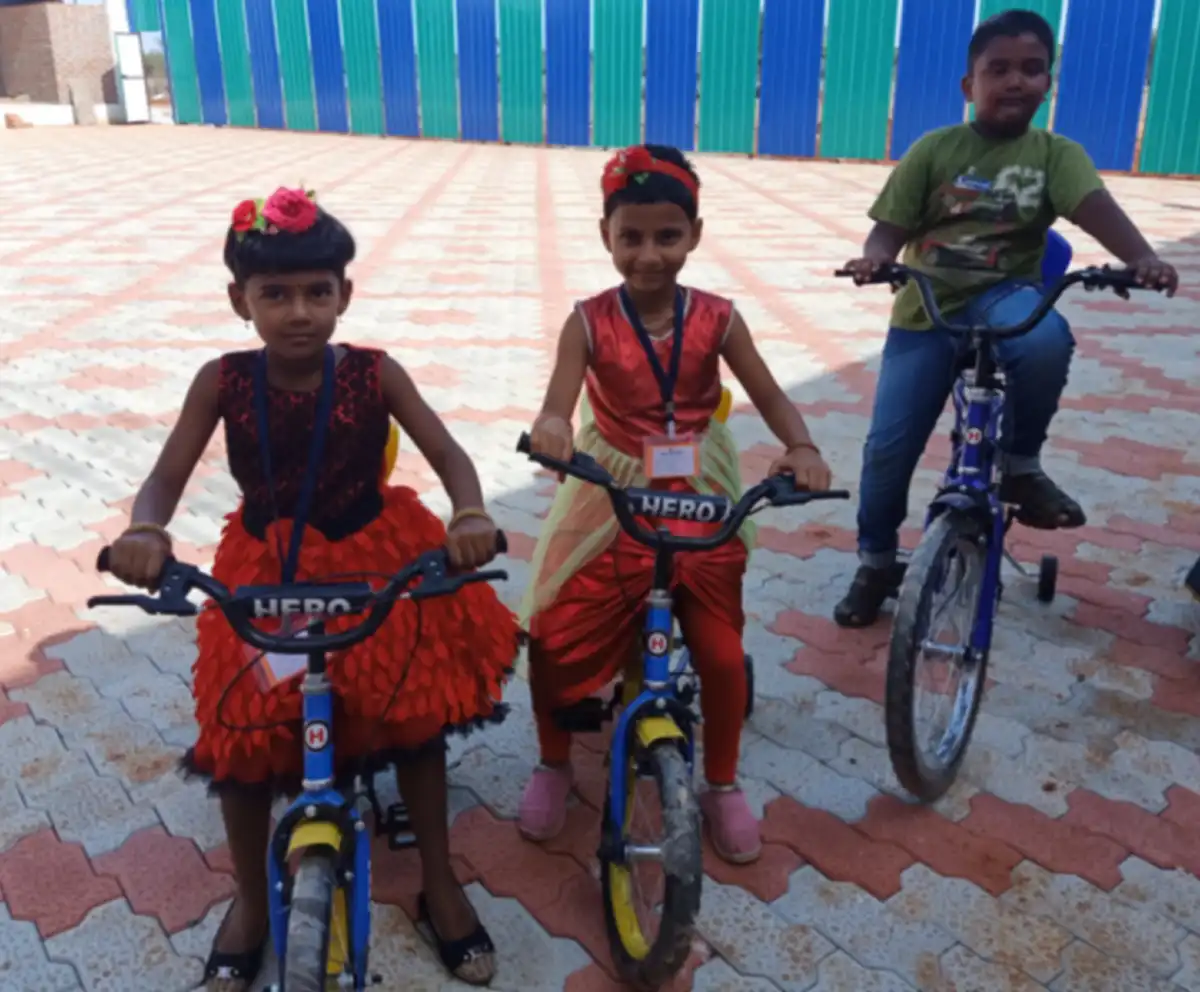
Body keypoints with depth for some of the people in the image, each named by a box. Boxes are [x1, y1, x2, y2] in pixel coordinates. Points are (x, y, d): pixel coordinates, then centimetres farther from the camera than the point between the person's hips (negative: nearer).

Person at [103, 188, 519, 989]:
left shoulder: (374, 373, -14)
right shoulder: (223, 382, -12)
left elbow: (446, 451, -18)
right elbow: (169, 476, -13)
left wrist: (471, 515, -40)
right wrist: (144, 531, -36)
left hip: (377, 559, 0)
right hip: (266, 572, 1)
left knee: (415, 714, 0)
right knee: (243, 736, 1)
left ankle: (440, 885, 24)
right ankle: (251, 903, 28)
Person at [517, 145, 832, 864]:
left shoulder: (716, 318, -6)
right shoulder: (590, 322, -9)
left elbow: (770, 396, -5)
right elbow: (560, 403, -20)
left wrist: (802, 448, -25)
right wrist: (550, 426, -44)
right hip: (611, 506, 0)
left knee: (723, 655, 0)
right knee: (553, 642, -6)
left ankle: (723, 785, 28)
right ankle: (554, 764, 25)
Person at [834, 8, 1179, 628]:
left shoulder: (1056, 153, 2)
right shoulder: (934, 149, 1)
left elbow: (1094, 205, -14)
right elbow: (892, 225, -2)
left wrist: (1141, 258, -33)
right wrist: (874, 256, -26)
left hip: (1003, 296, 0)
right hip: (927, 308, 1)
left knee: (1047, 339, -37)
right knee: (888, 445, -4)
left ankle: (1020, 465, -10)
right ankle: (876, 563, 20)